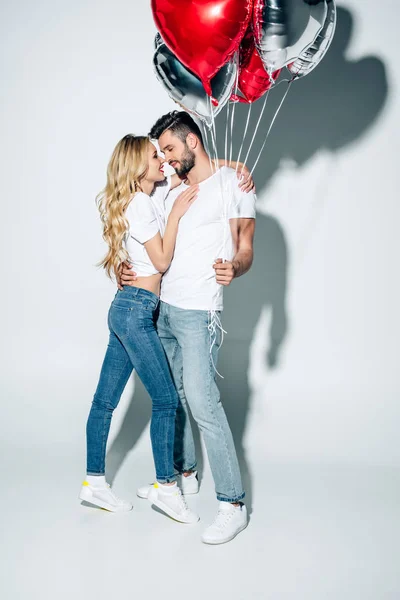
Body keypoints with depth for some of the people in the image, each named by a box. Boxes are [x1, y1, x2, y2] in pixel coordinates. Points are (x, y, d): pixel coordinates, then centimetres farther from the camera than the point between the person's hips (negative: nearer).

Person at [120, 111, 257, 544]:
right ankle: (184, 475, 31)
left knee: (203, 403, -12)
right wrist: (132, 270, 4)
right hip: (164, 308, 8)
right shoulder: (174, 194, 17)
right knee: (172, 397, 14)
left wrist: (233, 269, -30)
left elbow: (245, 250, -7)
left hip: (198, 313, -8)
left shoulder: (232, 184, -5)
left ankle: (233, 504, -4)